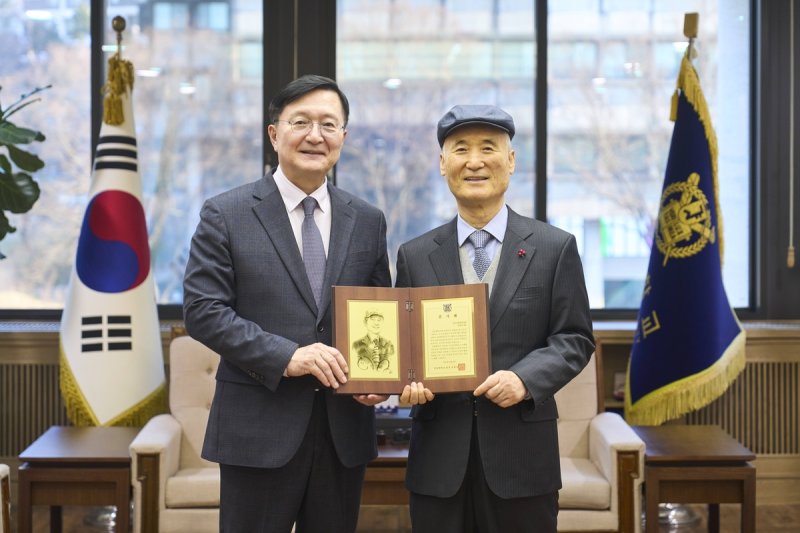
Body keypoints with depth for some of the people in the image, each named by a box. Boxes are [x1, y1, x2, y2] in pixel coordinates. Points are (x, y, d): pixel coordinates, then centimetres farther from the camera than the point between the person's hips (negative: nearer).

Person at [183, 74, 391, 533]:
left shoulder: (368, 221, 9)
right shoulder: (225, 215, -2)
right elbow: (202, 310, -8)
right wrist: (285, 356, -19)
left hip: (344, 430, 4)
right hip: (259, 429, -3)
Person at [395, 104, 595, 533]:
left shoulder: (555, 248, 3)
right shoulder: (415, 255, 8)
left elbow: (575, 338, 0)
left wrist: (526, 378, -16)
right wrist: (407, 380, -11)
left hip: (522, 453, -1)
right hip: (438, 456, 2)